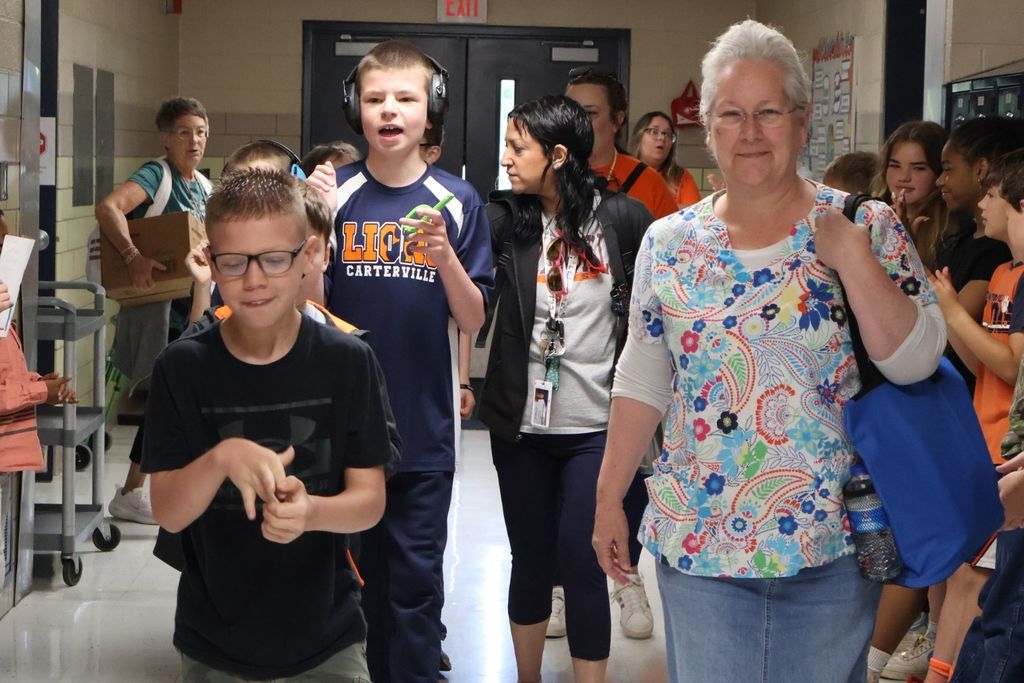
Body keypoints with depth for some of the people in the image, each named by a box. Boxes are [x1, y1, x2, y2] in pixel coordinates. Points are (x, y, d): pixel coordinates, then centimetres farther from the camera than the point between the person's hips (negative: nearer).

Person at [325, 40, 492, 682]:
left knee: (416, 579, 4)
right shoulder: (332, 194, 0)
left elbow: (472, 320, -1)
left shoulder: (457, 202, 0)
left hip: (425, 426, -1)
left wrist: (443, 254, -18)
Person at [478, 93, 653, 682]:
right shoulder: (508, 219, -1)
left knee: (581, 559, -1)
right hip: (521, 424, 2)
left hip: (596, 425, -2)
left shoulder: (623, 218, -4)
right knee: (530, 557, 13)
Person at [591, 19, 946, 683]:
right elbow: (641, 381, 9)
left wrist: (852, 255, -19)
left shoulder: (867, 228, -4)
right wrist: (609, 498, 7)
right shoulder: (669, 243, 4)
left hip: (832, 539, -1)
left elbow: (915, 361, -12)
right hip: (697, 539, 2)